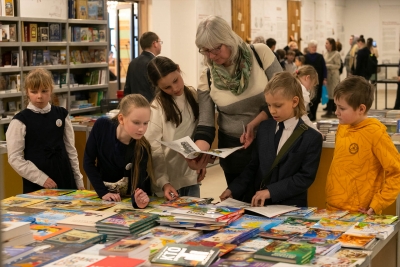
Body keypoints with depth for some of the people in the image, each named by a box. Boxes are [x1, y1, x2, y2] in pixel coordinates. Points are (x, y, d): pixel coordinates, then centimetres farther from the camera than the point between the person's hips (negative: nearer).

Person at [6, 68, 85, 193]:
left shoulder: (61, 114, 4)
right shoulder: (20, 120, -7)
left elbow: (71, 148, 10)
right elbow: (14, 158, -9)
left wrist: (79, 181, 10)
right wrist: (41, 178, -12)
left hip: (64, 178, 4)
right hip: (36, 184, -3)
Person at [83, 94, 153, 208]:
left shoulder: (142, 149, -23)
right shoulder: (102, 126, -18)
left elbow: (138, 186, -25)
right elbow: (88, 161, -9)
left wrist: (138, 200, -46)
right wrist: (103, 192, -15)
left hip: (129, 198, -2)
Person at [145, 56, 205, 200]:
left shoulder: (193, 95, 1)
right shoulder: (156, 108, -15)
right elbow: (154, 150, -17)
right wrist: (163, 182, -25)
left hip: (191, 176, 5)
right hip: (169, 179, -5)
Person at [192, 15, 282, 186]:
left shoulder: (260, 54, -11)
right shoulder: (207, 78, -5)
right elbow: (205, 124, -7)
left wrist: (254, 124, -19)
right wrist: (198, 153, -26)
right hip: (234, 149, 1)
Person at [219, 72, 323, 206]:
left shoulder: (312, 138, -4)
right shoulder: (264, 128, 12)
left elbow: (305, 177, -9)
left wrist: (270, 191, -16)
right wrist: (233, 189, 3)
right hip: (256, 203, 4)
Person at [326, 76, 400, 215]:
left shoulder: (375, 133, -14)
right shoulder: (342, 128, 4)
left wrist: (377, 205, -14)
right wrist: (331, 201, 10)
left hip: (358, 215, -6)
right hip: (333, 209, 6)